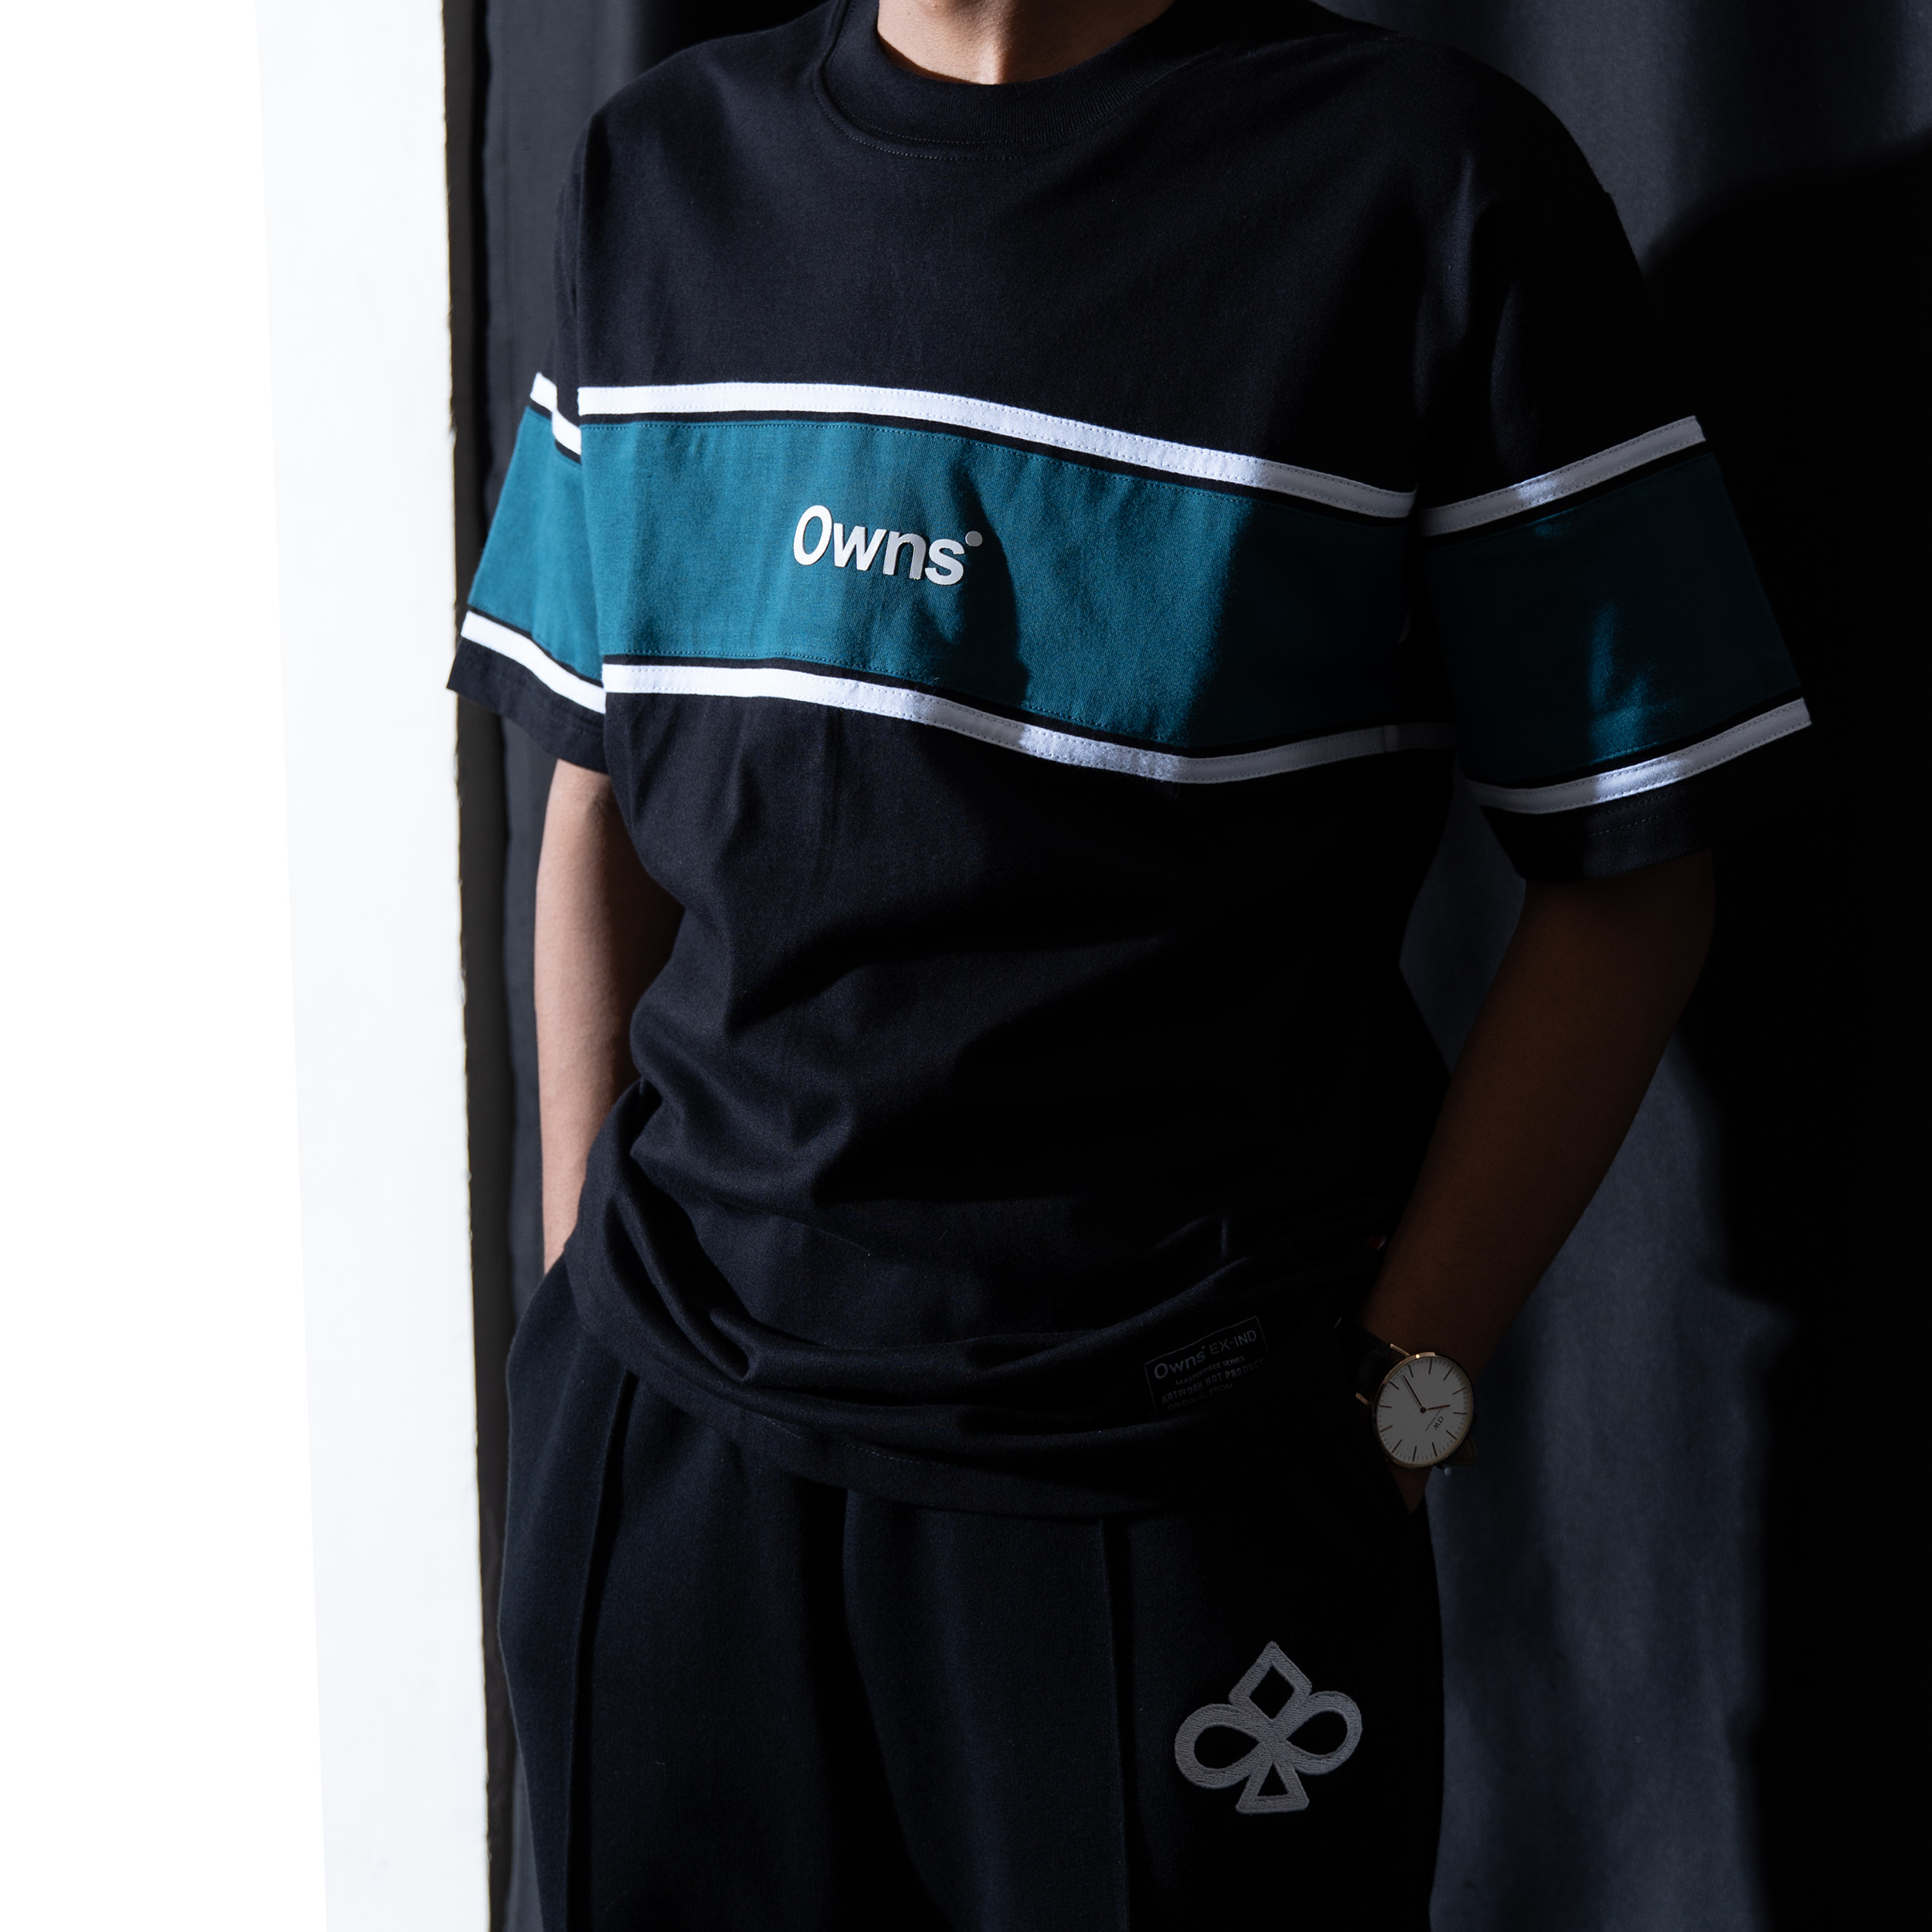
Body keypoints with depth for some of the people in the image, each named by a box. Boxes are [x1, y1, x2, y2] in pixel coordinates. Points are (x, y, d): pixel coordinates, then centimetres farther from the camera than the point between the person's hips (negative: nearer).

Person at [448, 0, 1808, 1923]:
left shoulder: (1427, 182, -8)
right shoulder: (657, 175, 7)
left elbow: (1629, 874, -6)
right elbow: (602, 805, 12)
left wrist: (1394, 1393, -10)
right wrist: (584, 1304, 7)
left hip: (1172, 1472, -4)